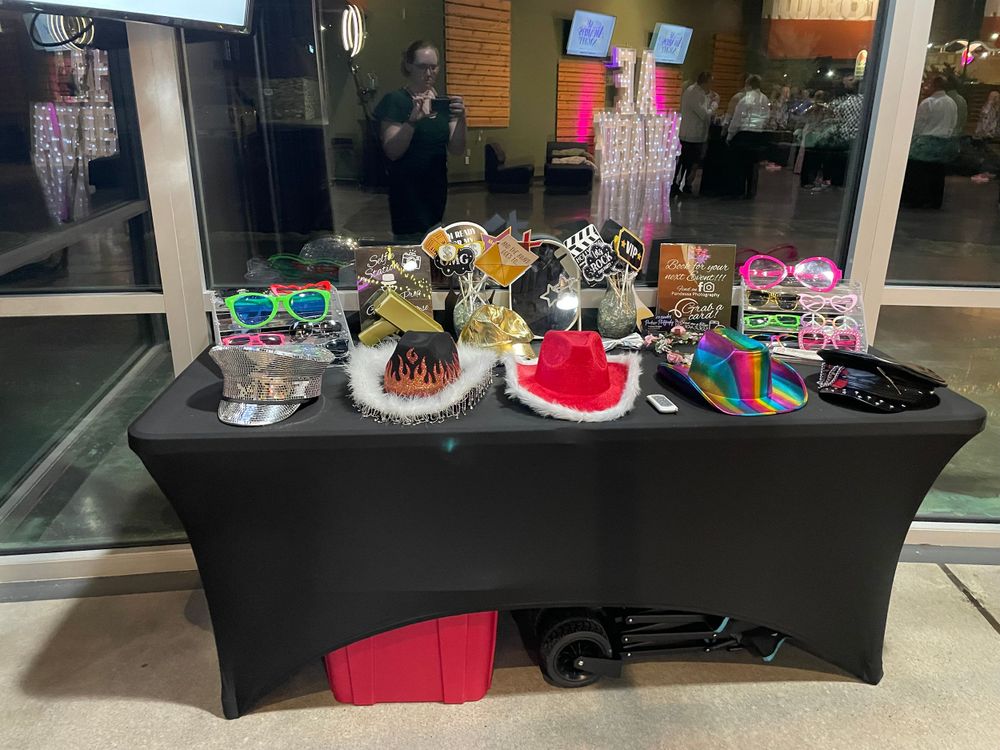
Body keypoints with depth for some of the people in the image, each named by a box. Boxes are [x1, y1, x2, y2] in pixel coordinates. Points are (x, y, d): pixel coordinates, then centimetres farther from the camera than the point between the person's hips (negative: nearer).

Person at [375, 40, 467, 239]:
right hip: (407, 191, -5)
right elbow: (392, 152, -15)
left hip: (437, 187, 5)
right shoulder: (395, 100, -8)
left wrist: (461, 119, -17)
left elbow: (456, 149, 1)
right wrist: (413, 120, -29)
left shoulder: (443, 101, 7)